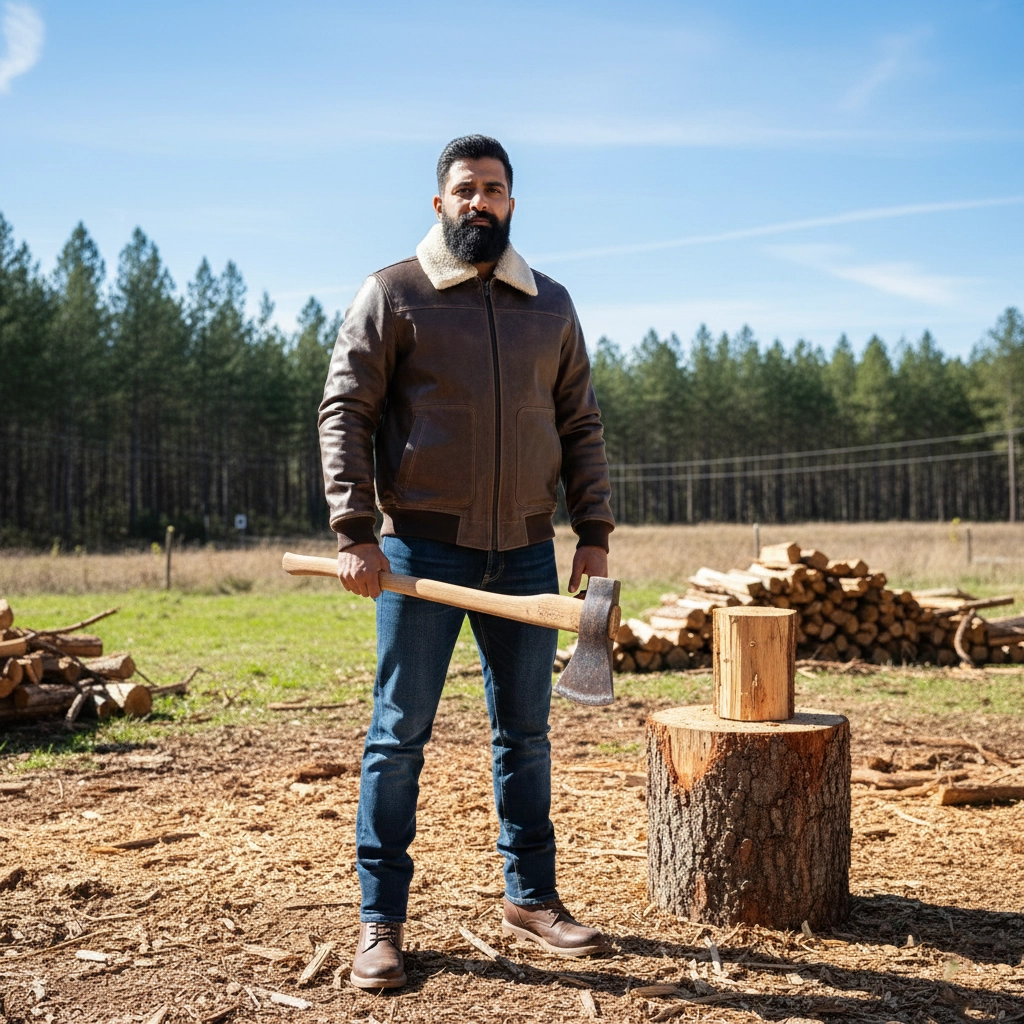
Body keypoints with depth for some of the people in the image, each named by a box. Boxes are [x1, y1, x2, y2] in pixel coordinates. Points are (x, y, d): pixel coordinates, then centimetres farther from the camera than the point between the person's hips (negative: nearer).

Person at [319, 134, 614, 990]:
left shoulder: (550, 305, 12)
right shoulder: (392, 295, 0)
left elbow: (580, 426, 13)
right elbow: (345, 412, -5)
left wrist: (595, 534, 4)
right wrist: (355, 532, -14)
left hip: (526, 553, 4)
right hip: (422, 548, -4)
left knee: (526, 732, 12)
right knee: (400, 735, 1)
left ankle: (531, 897, 26)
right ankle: (381, 920, 12)